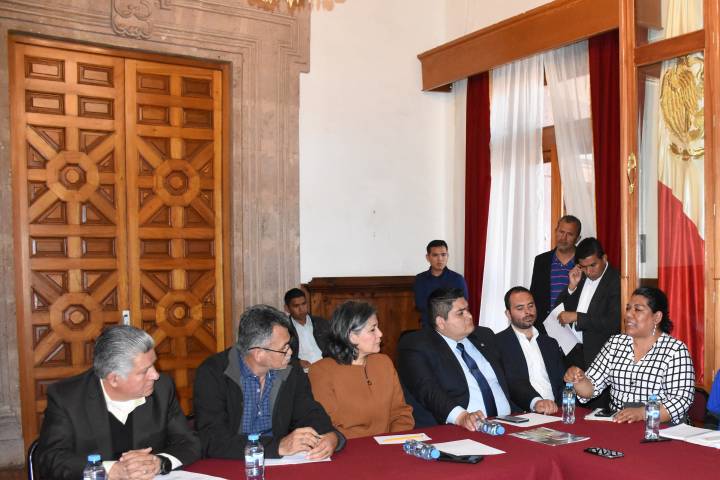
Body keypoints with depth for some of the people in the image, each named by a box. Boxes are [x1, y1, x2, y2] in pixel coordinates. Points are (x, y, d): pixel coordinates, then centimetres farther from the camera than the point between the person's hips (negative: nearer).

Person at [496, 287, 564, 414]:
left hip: (554, 412, 4)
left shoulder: (550, 343, 21)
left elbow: (562, 383, 16)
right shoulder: (498, 343, 0)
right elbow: (510, 382, -13)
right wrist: (535, 402, -29)